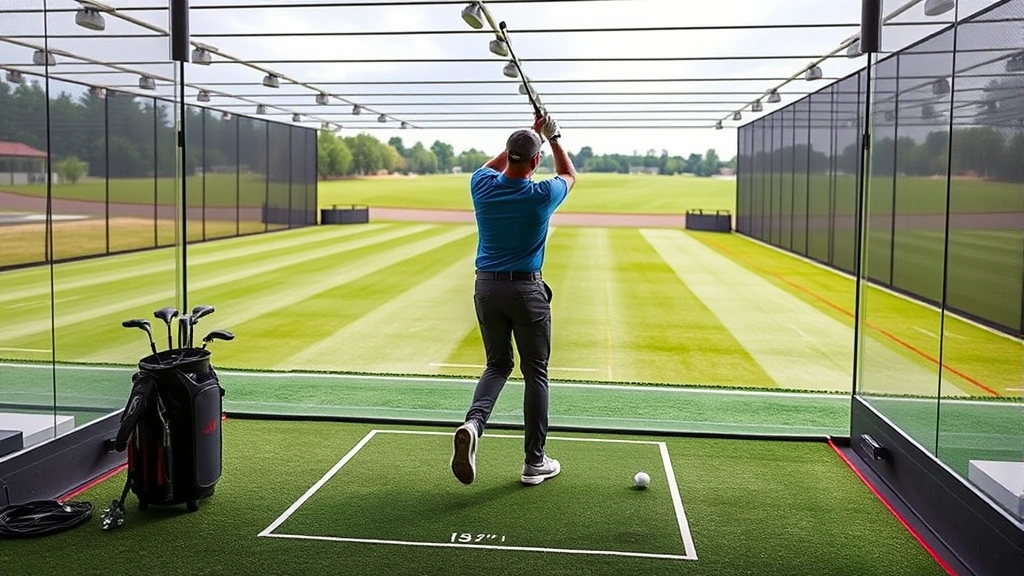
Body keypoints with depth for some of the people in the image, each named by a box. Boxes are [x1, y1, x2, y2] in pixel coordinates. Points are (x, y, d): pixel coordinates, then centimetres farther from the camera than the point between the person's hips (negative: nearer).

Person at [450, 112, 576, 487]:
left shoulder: (482, 186, -5)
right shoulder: (542, 196, -12)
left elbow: (494, 165, 22)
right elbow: (569, 175, 13)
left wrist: (527, 136, 23)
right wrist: (552, 137, 22)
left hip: (487, 287, 3)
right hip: (527, 290, -3)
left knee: (497, 365, 16)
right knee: (535, 372, 8)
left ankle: (473, 422, -13)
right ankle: (534, 462, 12)